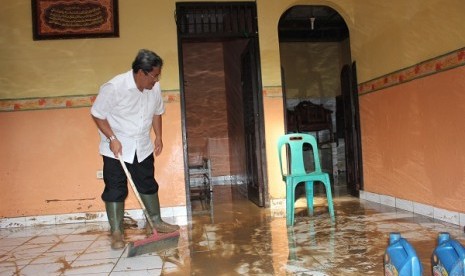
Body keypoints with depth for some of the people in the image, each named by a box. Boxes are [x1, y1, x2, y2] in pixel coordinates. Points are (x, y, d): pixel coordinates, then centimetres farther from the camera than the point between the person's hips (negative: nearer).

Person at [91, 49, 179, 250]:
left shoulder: (154, 87, -7)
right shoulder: (114, 87, -23)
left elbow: (157, 112, 10)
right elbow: (97, 114, -14)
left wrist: (158, 137, 4)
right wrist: (112, 138, -21)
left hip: (143, 148, 5)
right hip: (116, 148, -5)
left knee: (148, 185, 13)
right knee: (115, 189, 0)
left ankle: (156, 222, 28)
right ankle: (116, 231, 13)